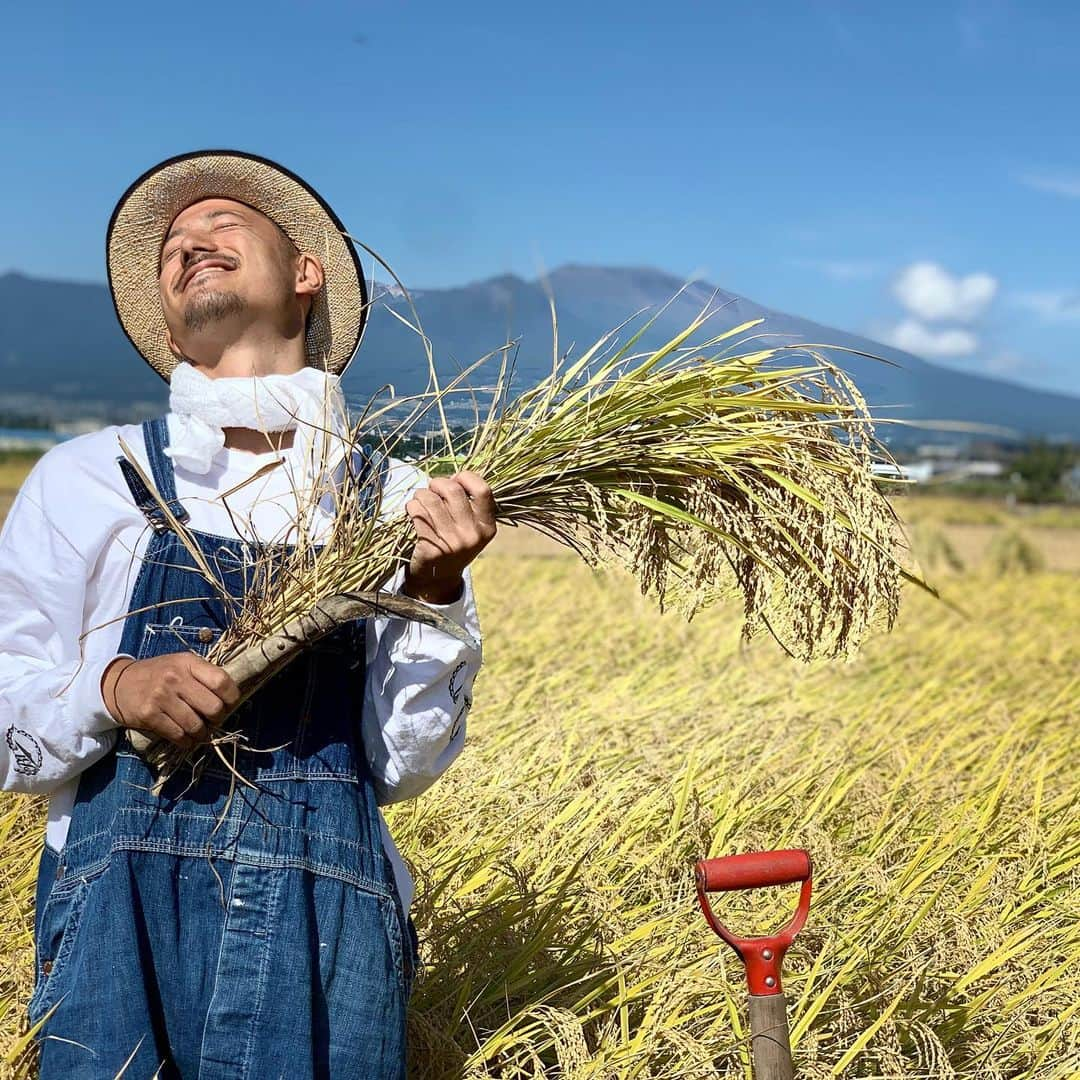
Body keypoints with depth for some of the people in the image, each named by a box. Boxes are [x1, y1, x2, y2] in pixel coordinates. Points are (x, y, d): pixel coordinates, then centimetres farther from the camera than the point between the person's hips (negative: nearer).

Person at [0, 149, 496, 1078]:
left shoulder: (395, 503, 5)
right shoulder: (87, 478, 5)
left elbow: (404, 765, 3)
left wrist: (434, 595, -11)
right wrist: (112, 688, -15)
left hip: (329, 931, 0)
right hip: (121, 916, 0)